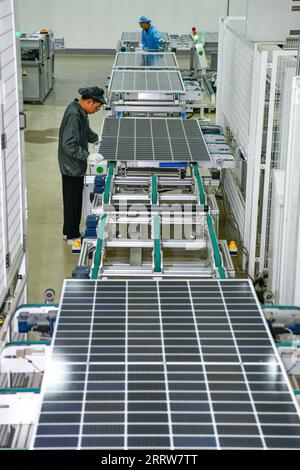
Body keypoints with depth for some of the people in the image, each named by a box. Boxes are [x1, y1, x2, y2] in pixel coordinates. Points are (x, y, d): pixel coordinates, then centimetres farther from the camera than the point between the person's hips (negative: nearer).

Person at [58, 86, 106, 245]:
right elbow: (69, 145, -30)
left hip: (75, 166, 10)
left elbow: (86, 131, 22)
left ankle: (69, 232, 32)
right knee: (73, 201, 3)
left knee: (74, 199, 19)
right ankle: (72, 236, 15)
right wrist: (87, 156, -32)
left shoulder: (80, 111, 4)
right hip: (72, 166, -10)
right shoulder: (74, 115, -26)